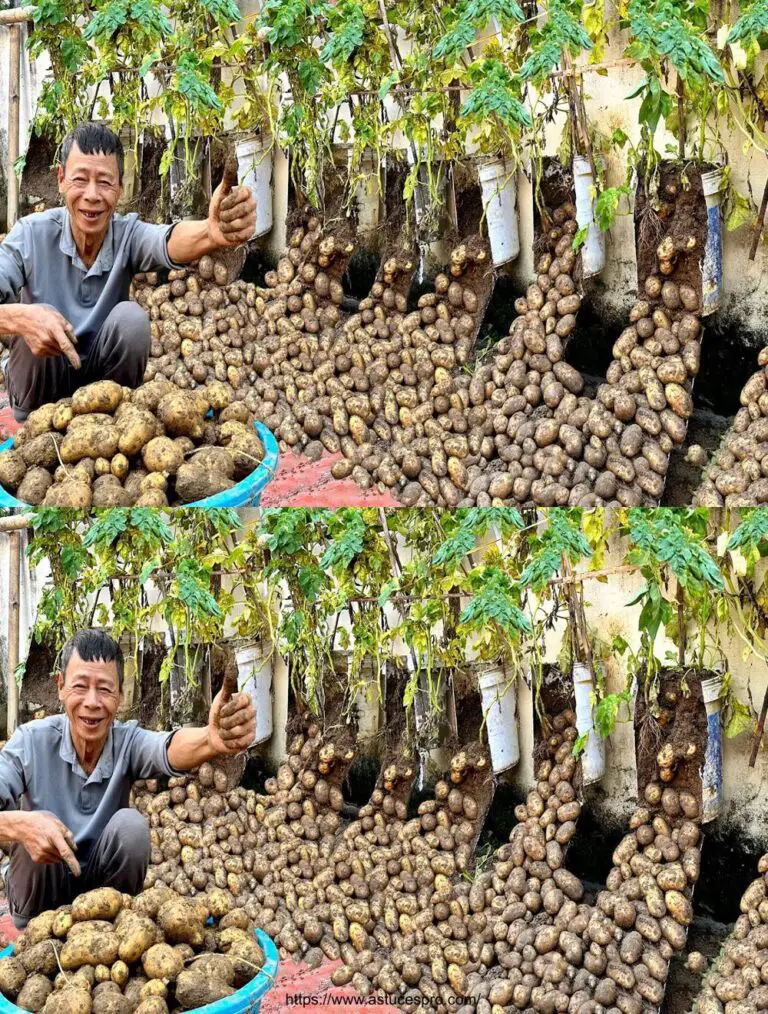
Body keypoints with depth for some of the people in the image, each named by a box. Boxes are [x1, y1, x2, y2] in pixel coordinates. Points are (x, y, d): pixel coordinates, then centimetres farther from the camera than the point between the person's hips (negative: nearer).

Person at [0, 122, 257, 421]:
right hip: (38, 381, -2)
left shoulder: (127, 234, -16)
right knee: (37, 322, -30)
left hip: (104, 375, 2)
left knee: (130, 317, -25)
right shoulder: (31, 234, -19)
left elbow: (168, 242, -41)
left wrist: (213, 232, -65)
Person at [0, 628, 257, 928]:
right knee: (32, 832, -31)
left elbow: (168, 749, -41)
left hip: (104, 883, 2)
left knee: (130, 825, -25)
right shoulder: (31, 741, -18)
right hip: (39, 889, -2)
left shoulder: (127, 740, -16)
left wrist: (213, 738, -65)